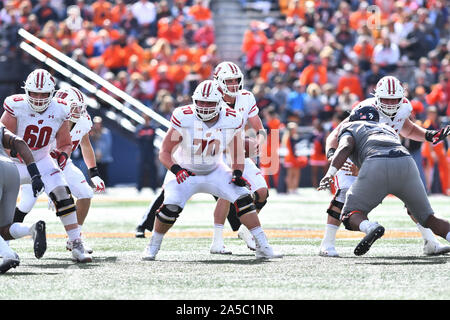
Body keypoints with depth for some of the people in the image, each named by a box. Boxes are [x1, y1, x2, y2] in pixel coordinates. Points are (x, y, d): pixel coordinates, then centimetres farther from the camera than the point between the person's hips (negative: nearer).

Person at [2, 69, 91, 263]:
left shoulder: (59, 112, -11)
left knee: (63, 196, -18)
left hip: (42, 161, 1)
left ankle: (77, 246, -14)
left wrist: (63, 155, -19)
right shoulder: (17, 107, -21)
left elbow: (65, 144, 2)